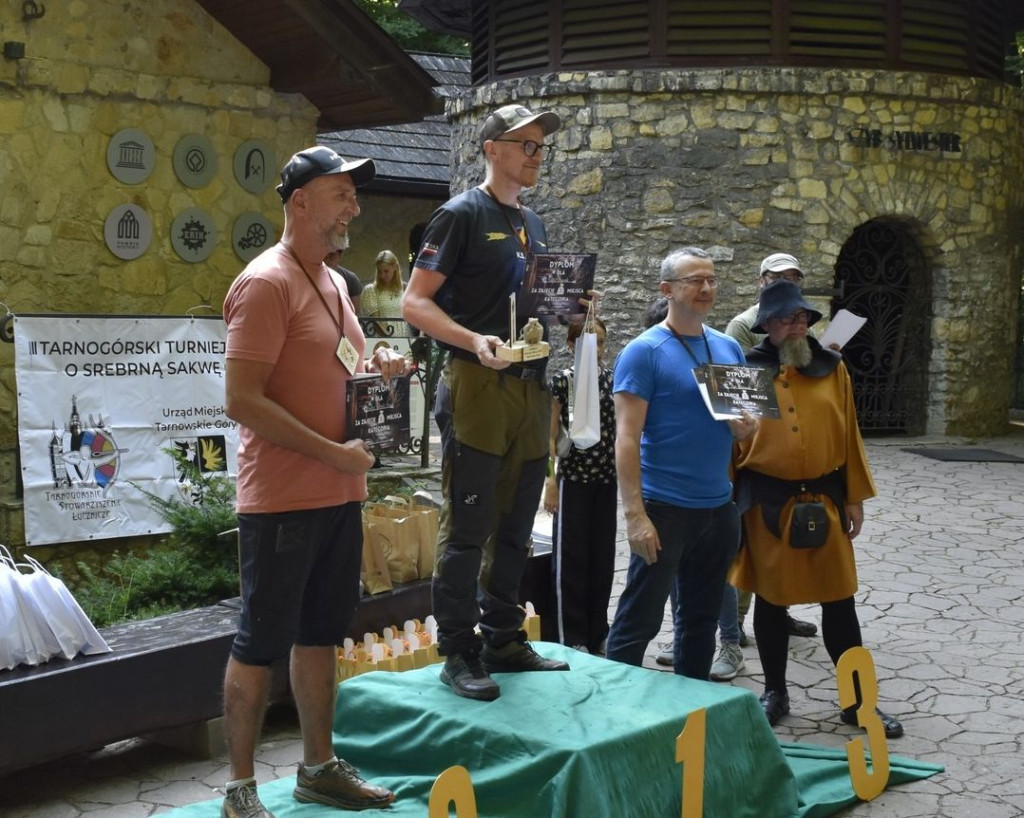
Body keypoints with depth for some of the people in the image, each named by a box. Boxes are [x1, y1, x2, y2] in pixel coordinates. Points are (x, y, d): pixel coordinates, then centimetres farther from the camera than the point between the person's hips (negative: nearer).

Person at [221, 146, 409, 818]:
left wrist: (378, 369, 3)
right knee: (261, 645, 2)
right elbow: (243, 401, -20)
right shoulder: (266, 283, -14)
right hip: (283, 501, -8)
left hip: (340, 495, 9)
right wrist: (333, 452, -19)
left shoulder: (334, 283, 14)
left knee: (320, 635, 17)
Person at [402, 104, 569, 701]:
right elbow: (415, 302, -11)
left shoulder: (534, 225, 19)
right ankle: (458, 653, 6)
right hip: (477, 385, -8)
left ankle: (505, 641, 24)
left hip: (532, 387, 8)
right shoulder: (463, 214, -4)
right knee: (468, 527, -3)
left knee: (515, 527, 13)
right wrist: (474, 340, -25)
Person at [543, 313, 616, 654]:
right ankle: (573, 637, 9)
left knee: (602, 555, 9)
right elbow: (551, 435, -4)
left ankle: (597, 633, 20)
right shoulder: (560, 381, -3)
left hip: (607, 477, 4)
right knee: (570, 556, 1)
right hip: (572, 477, -4)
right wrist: (550, 479, -9)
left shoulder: (612, 379, 7)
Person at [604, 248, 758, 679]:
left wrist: (746, 425, -5)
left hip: (718, 508, 7)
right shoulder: (644, 351, -10)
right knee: (638, 621, 0)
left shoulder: (729, 348, 10)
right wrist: (635, 514, -22)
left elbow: (747, 411, 20)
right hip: (664, 507, -7)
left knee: (702, 618, 17)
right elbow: (626, 439, -15)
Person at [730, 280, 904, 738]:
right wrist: (727, 501, -7)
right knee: (770, 598, 9)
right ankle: (775, 693, 24)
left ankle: (857, 700, 17)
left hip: (824, 500, 2)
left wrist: (855, 498, 5)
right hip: (766, 503, -2)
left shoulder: (832, 368, 5)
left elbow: (849, 435, 7)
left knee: (839, 600, 7)